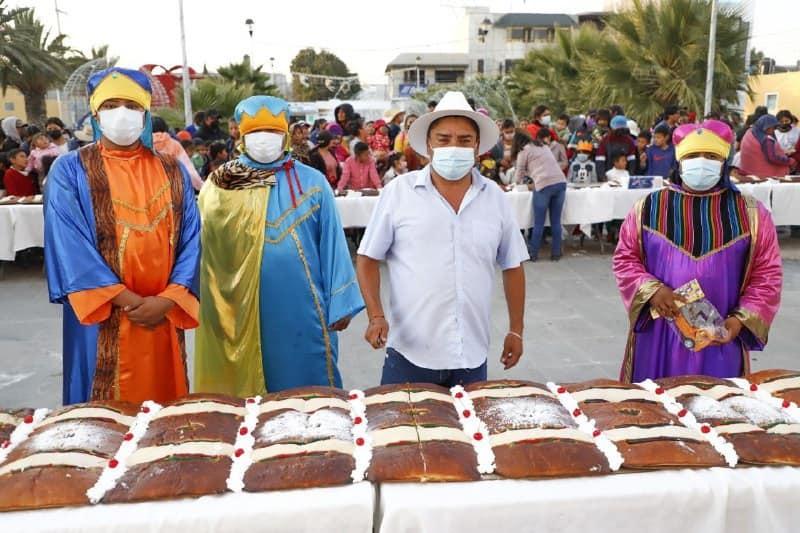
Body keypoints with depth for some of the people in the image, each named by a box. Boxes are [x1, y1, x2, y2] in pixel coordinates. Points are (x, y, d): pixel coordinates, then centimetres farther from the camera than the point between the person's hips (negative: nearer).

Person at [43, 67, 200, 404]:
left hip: (163, 317, 3)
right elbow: (69, 246, -9)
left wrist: (167, 300, -12)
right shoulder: (69, 171, 0)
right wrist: (128, 300, -15)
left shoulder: (172, 172, 9)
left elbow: (191, 240, 2)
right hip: (101, 319, -2)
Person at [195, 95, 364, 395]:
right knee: (243, 393, 12)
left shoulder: (312, 183, 1)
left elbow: (332, 246, 0)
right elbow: (207, 247, 6)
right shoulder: (220, 185, 4)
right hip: (238, 312, 1)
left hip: (300, 309, -1)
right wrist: (193, 304, 5)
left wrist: (340, 304, -3)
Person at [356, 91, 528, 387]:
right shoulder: (398, 191, -4)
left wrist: (516, 330, 12)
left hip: (472, 356, 3)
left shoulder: (494, 197, 5)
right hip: (410, 354, -2)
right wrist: (376, 316, -11)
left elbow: (512, 266, 12)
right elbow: (368, 258, 0)